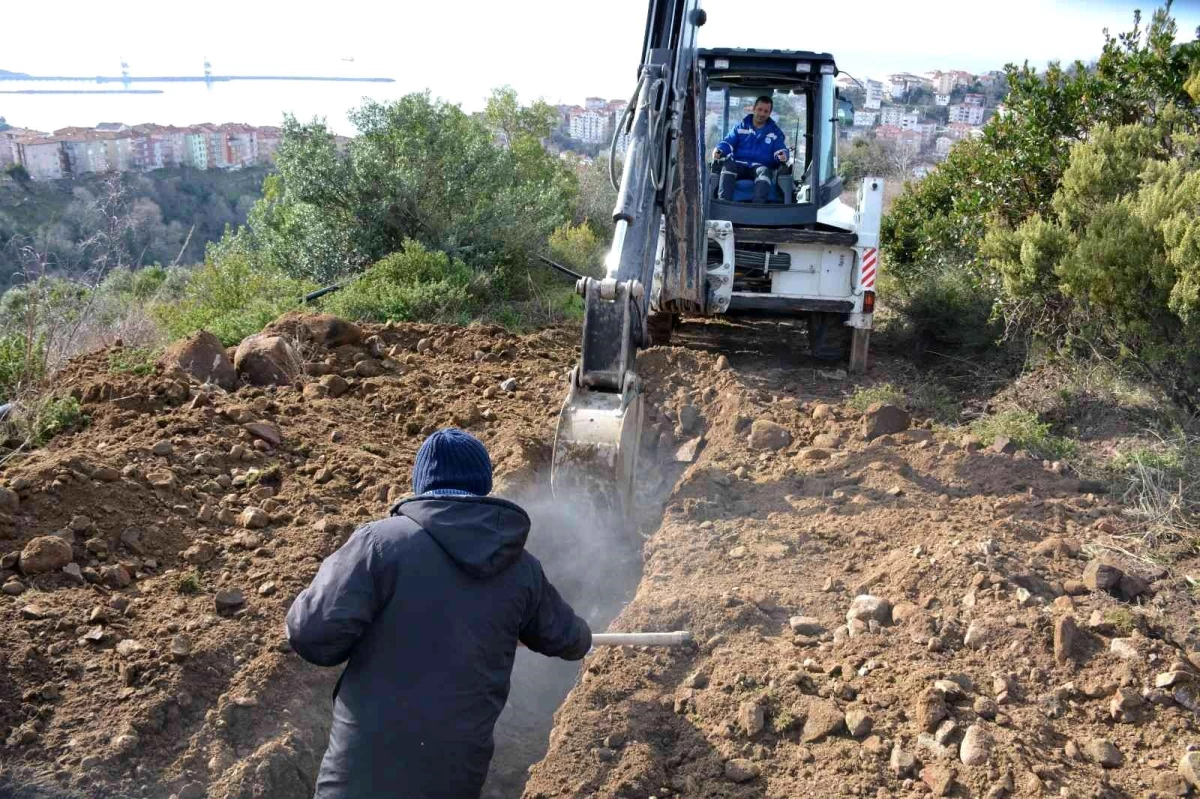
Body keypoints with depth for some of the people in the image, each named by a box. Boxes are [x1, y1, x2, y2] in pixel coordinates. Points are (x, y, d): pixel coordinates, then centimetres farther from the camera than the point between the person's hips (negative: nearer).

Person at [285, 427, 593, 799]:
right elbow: (568, 640, 18)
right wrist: (581, 635, 43)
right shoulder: (523, 568, 2)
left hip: (364, 768, -3)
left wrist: (336, 572, 5)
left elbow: (313, 633, -16)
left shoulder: (381, 541, -12)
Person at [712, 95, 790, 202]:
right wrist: (719, 150, -14)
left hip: (762, 166, -1)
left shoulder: (775, 132, 17)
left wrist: (783, 156, -19)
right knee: (728, 165, -33)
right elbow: (728, 142, 10)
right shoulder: (741, 126, 17)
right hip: (739, 165, 1)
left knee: (764, 171, -37)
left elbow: (780, 149, 8)